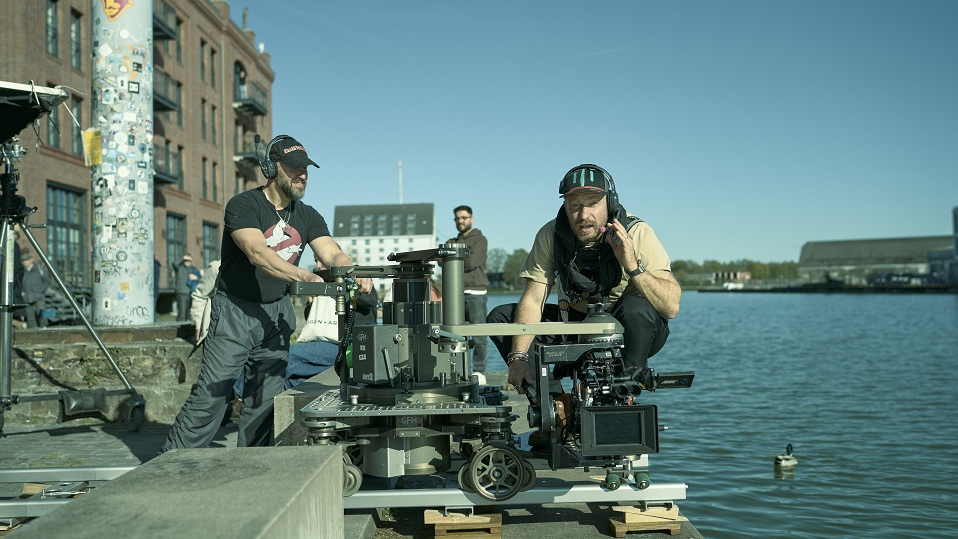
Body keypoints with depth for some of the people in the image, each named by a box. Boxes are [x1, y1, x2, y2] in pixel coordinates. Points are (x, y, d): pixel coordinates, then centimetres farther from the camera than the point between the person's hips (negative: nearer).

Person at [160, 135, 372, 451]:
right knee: (211, 395, -6)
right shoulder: (243, 205, -12)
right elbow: (258, 253, -28)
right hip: (235, 310, -5)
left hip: (276, 313, 5)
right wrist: (305, 277, -42)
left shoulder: (307, 217, 6)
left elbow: (332, 254, -7)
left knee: (265, 399, 6)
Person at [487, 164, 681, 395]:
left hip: (627, 331, -3)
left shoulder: (637, 233, -19)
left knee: (636, 308, -37)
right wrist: (518, 357, -27)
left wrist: (633, 266, -40)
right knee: (500, 317, -10)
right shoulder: (551, 235, -11)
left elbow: (671, 306, -25)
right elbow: (532, 301, -14)